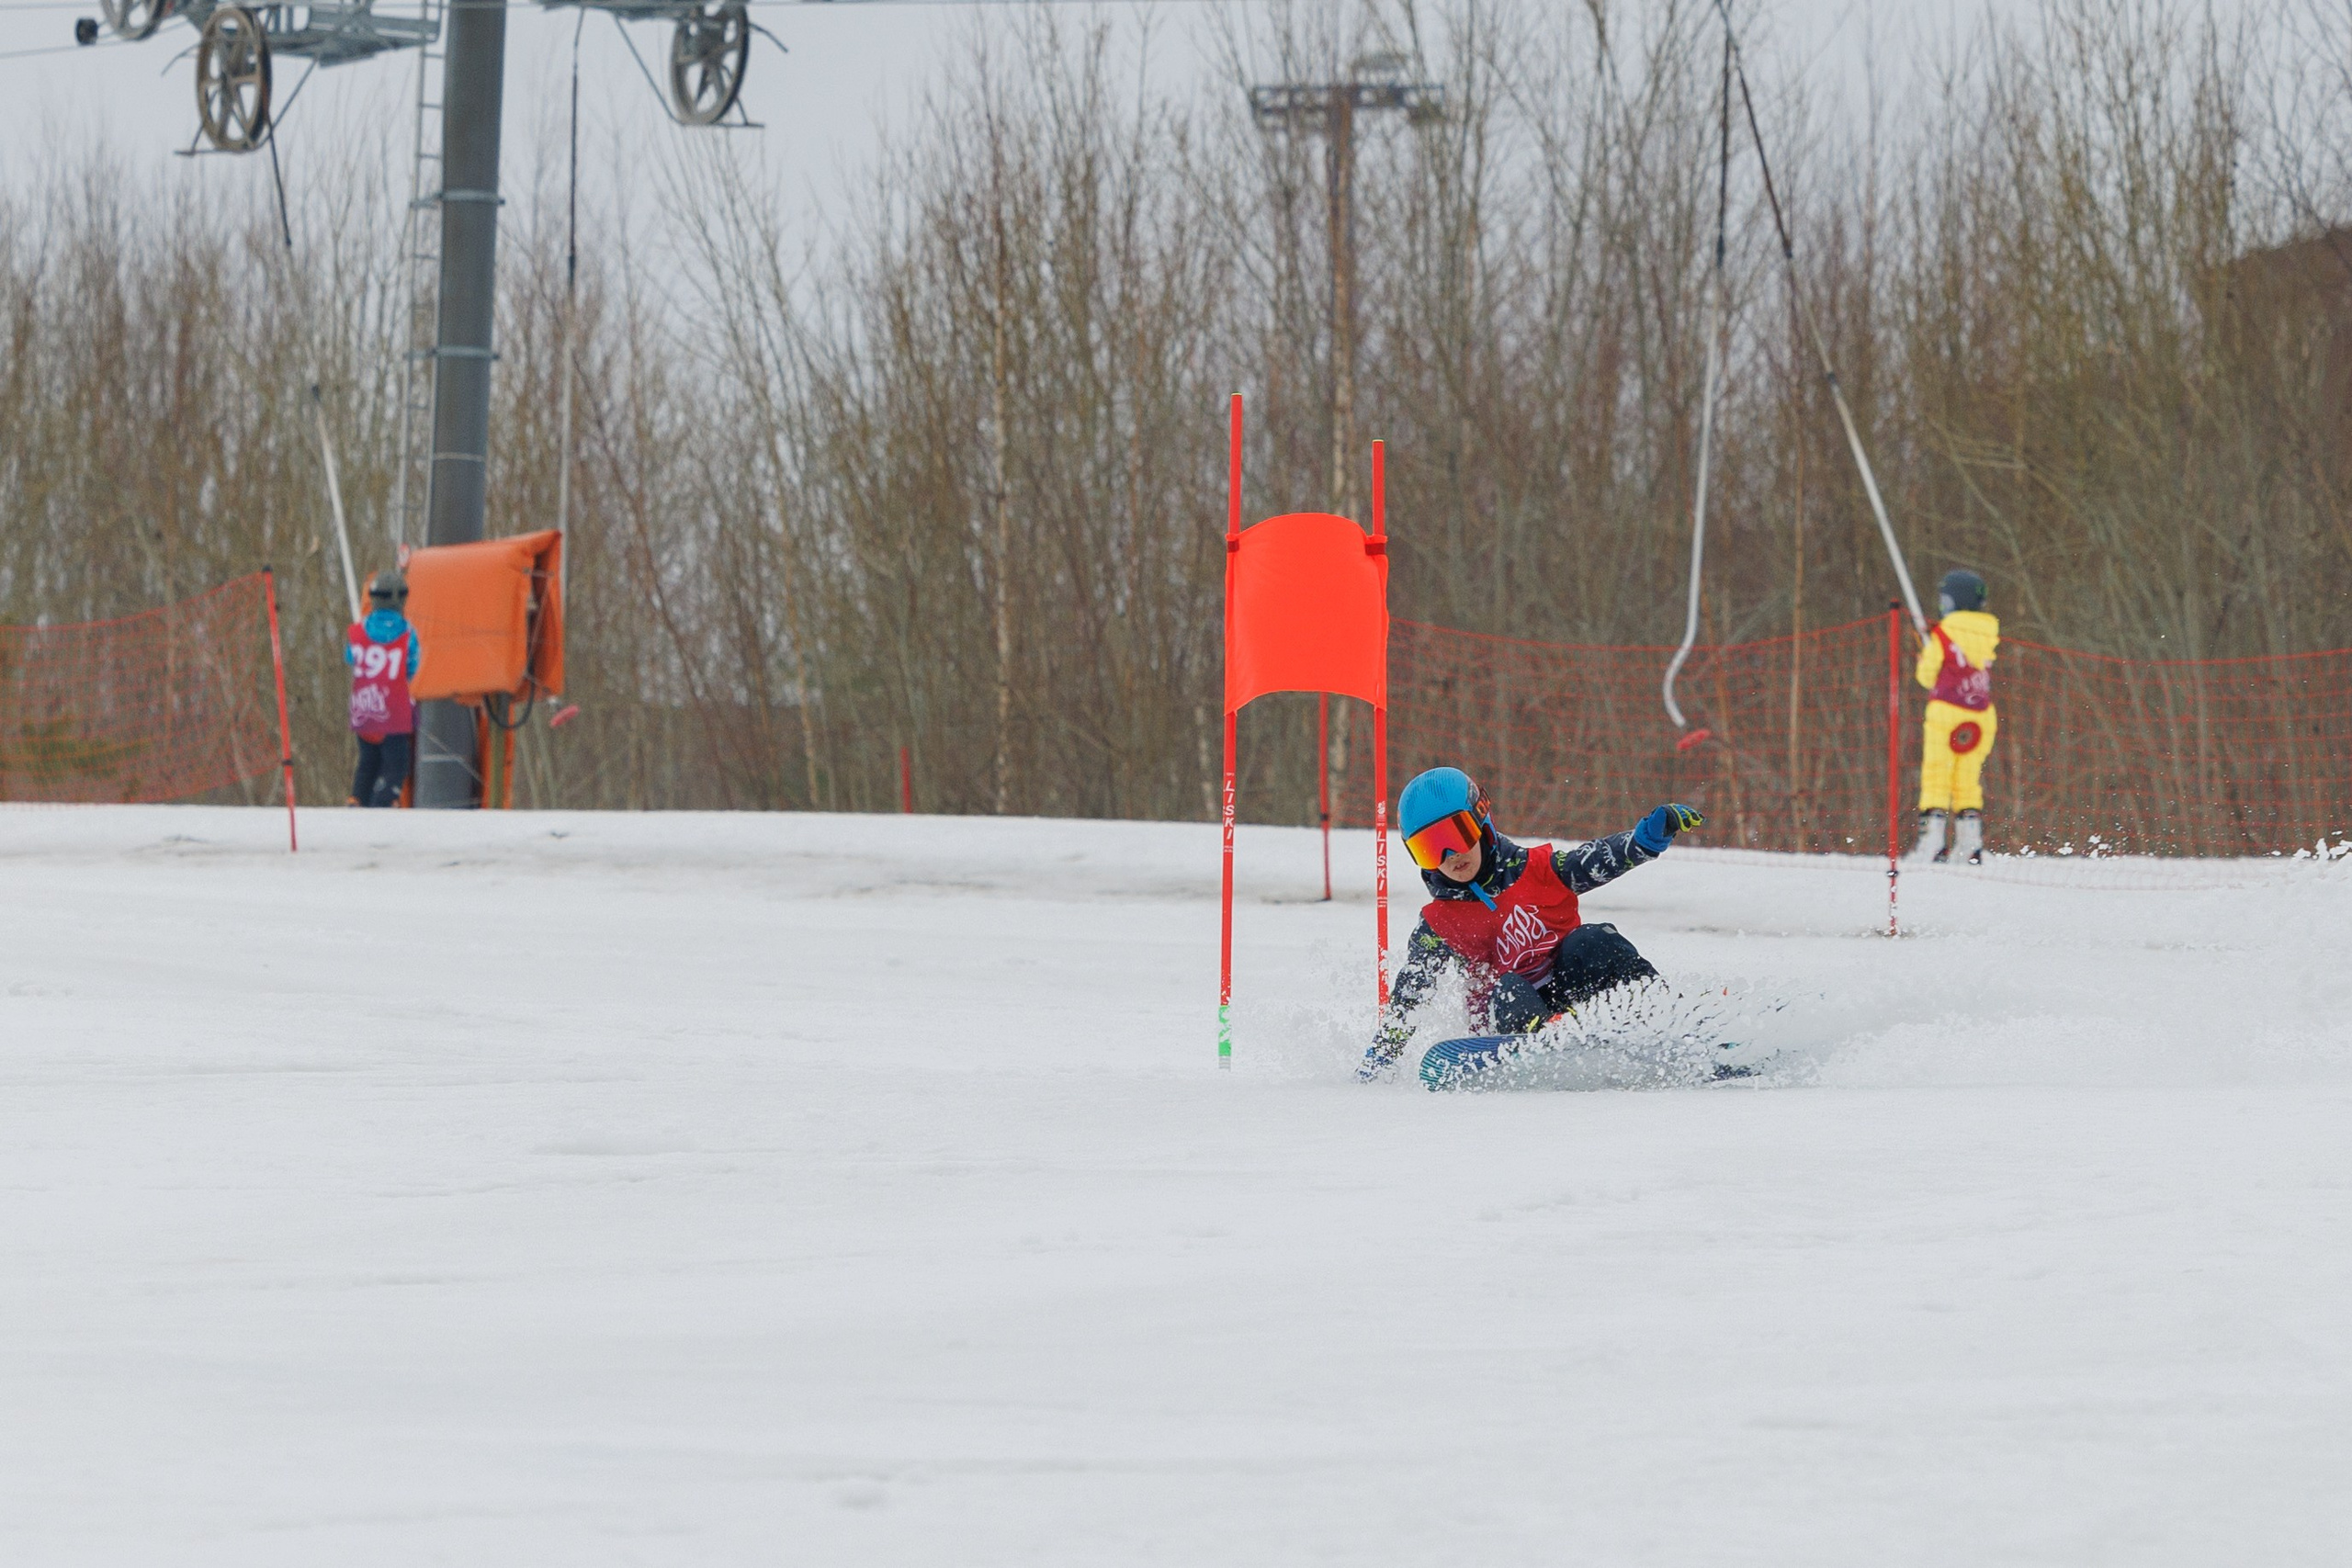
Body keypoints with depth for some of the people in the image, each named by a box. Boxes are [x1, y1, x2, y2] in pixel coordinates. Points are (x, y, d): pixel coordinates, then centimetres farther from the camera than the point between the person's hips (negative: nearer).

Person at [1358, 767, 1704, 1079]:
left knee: (1591, 942, -26)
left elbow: (1603, 859, -9)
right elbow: (1404, 1001, 2)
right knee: (1507, 992, -32)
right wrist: (1377, 1061, -5)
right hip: (1514, 1015, -1)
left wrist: (1655, 829, -27)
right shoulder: (1438, 927, 1)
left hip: (1576, 986, 1)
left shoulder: (1533, 870, 0)